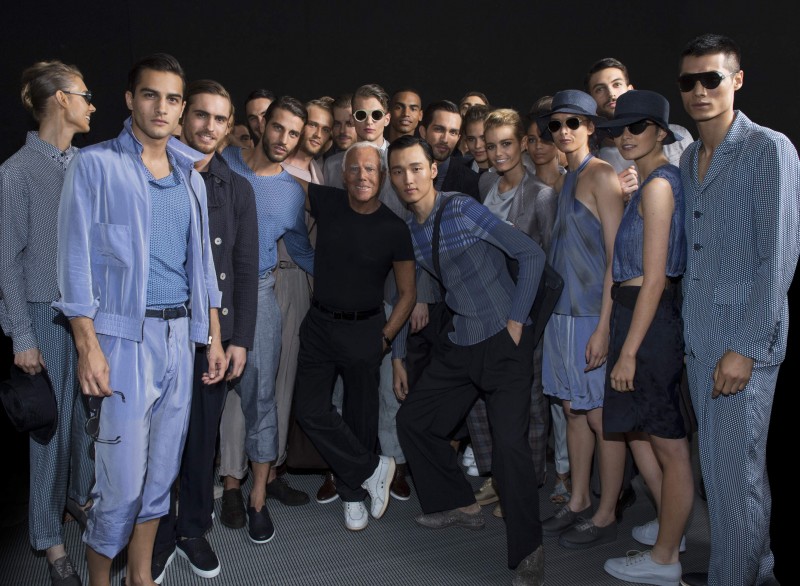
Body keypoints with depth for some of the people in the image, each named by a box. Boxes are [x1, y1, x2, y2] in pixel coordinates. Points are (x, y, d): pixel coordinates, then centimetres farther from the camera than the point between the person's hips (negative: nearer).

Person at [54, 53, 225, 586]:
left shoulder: (191, 176, 14)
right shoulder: (96, 165, -2)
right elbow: (77, 260, -6)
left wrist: (214, 337, 13)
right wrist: (89, 348, -13)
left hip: (181, 335, 5)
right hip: (125, 336, -5)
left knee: (163, 468, 12)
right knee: (122, 478, -4)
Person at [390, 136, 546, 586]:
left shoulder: (463, 210, -13)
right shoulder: (408, 232, 8)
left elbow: (533, 254, -13)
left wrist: (517, 320, -13)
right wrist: (399, 356, 17)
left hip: (504, 342, -7)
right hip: (459, 346, 8)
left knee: (510, 443, -17)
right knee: (413, 419, 13)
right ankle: (460, 505, 29)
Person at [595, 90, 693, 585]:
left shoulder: (658, 184, -15)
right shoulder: (653, 182, 14)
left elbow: (653, 278, -19)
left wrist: (628, 351, -18)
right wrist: (621, 339, 16)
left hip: (651, 317, -10)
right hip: (647, 313, 10)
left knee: (671, 447, 3)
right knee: (639, 427, 23)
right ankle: (670, 525, 40)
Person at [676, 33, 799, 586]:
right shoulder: (689, 158, 13)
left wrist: (746, 348, -17)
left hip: (743, 340, -7)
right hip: (699, 338, 7)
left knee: (736, 471, 0)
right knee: (718, 463, 17)